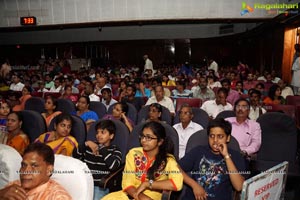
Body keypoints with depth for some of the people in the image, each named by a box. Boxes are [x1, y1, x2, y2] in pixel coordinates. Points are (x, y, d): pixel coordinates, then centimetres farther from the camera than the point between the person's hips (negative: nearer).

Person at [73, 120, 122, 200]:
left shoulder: (115, 150, 4)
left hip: (100, 187, -2)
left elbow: (113, 165, -15)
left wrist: (101, 149, -7)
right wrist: (86, 144, -3)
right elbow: (75, 156, 10)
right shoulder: (91, 145, 13)